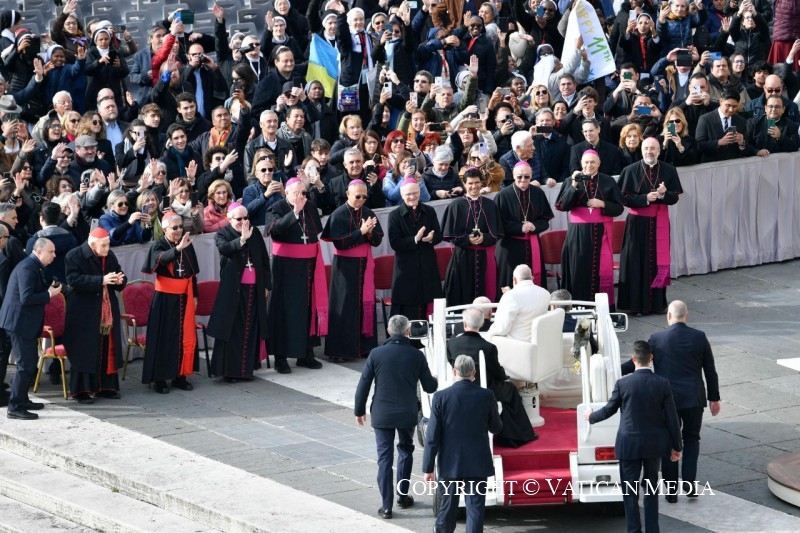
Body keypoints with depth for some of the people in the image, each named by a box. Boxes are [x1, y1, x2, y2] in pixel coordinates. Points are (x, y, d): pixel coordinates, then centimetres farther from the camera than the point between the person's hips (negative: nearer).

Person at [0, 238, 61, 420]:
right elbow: (26, 298, -27)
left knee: (31, 362, 19)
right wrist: (49, 294, -19)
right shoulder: (28, 268, -20)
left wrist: (50, 288, 0)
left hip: (26, 322, 11)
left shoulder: (35, 266, 11)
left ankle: (22, 400, 31)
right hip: (20, 322, -11)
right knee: (26, 365, -9)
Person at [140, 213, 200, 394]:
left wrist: (194, 295, 12)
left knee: (186, 337, 5)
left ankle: (179, 376, 15)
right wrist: (178, 248, -49)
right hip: (165, 298, -5)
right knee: (164, 338, -2)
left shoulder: (188, 246, 6)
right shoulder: (158, 246, -8)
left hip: (184, 297, 5)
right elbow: (162, 259, -32)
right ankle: (160, 379, 4)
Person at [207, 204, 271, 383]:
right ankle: (230, 370, 1)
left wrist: (266, 284, 11)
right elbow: (224, 248, -27)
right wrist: (242, 239, -40)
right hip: (233, 289, -4)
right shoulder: (223, 234, -3)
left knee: (250, 329, 7)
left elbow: (264, 260, 13)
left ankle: (247, 367, 16)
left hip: (254, 288, 4)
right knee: (232, 329, -3)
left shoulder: (255, 233, 9)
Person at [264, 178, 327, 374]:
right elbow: (275, 228, -27)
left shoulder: (311, 207, 8)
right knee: (285, 309, -3)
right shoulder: (277, 208, -7)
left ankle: (306, 353, 16)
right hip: (286, 266, -5)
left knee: (308, 307, 8)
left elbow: (318, 230, 21)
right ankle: (280, 356, 1)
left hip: (309, 264, 5)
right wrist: (295, 212, -33)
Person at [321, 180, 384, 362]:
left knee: (366, 304, 6)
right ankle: (338, 350, 3)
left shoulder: (368, 213, 5)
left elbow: (378, 240, 4)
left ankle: (365, 345, 14)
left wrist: (369, 232, -17)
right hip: (345, 265, -5)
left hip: (364, 265, 5)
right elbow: (339, 242, -17)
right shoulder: (338, 215, -10)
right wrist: (360, 232, -23)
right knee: (344, 306, -2)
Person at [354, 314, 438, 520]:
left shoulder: (376, 354, -9)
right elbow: (429, 387, 0)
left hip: (382, 414, -1)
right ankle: (403, 495, 29)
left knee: (385, 457, 2)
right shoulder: (416, 355, -7)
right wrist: (437, 381, 23)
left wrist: (359, 411, 7)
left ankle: (386, 505, 0)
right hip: (407, 414, 1)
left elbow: (363, 385, -6)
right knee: (405, 451, 23)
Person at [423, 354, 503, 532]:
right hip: (477, 463, 0)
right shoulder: (486, 396, -6)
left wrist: (428, 468, -2)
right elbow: (496, 428, 7)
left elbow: (432, 436, -7)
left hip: (450, 464, 0)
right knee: (475, 507, 0)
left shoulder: (441, 397, -9)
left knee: (448, 507, 15)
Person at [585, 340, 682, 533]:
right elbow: (672, 418, -4)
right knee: (651, 488, 17)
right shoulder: (662, 384, -8)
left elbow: (609, 410, 0)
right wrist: (676, 446, 6)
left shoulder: (623, 384, -12)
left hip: (629, 445, -2)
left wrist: (591, 416, 22)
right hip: (654, 444, 3)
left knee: (630, 491, 5)